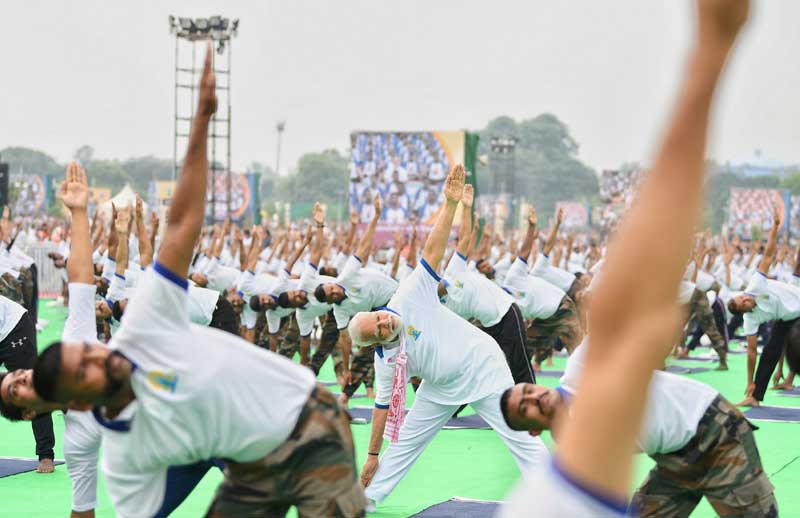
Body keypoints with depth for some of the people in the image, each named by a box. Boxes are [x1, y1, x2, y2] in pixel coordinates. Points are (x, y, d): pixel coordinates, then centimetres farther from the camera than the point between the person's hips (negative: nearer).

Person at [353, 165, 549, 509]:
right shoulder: (385, 361, -9)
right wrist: (372, 455, -1)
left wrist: (451, 204, -33)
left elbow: (432, 251, -23)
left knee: (519, 436, -6)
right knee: (405, 441, 11)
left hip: (482, 367, -4)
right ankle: (368, 498, 27)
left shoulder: (409, 296, -19)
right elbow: (383, 405, -1)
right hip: (442, 388, 4)